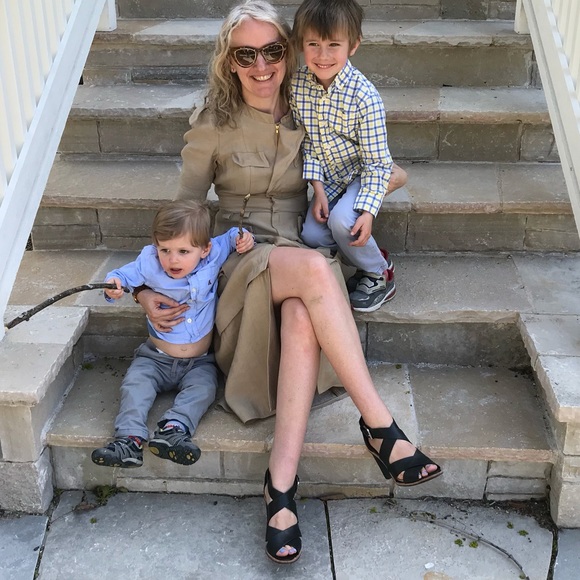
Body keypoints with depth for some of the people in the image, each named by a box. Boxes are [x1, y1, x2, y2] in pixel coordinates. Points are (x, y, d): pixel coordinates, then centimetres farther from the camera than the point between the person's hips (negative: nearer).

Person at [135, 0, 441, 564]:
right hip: (239, 259, -2)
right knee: (314, 268, -37)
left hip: (302, 257, 2)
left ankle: (281, 479, -40)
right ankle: (379, 423, -32)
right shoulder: (212, 125, 1)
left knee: (302, 318, -36)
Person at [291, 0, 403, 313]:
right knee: (311, 234, -11)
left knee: (341, 221, -27)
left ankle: (379, 273, 1)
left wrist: (368, 210, -31)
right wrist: (318, 188, -11)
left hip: (362, 173, -5)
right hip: (328, 178, 5)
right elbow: (306, 141, -2)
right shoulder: (297, 84, -13)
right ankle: (369, 255, 16)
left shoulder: (364, 96, -27)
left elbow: (376, 161, -21)